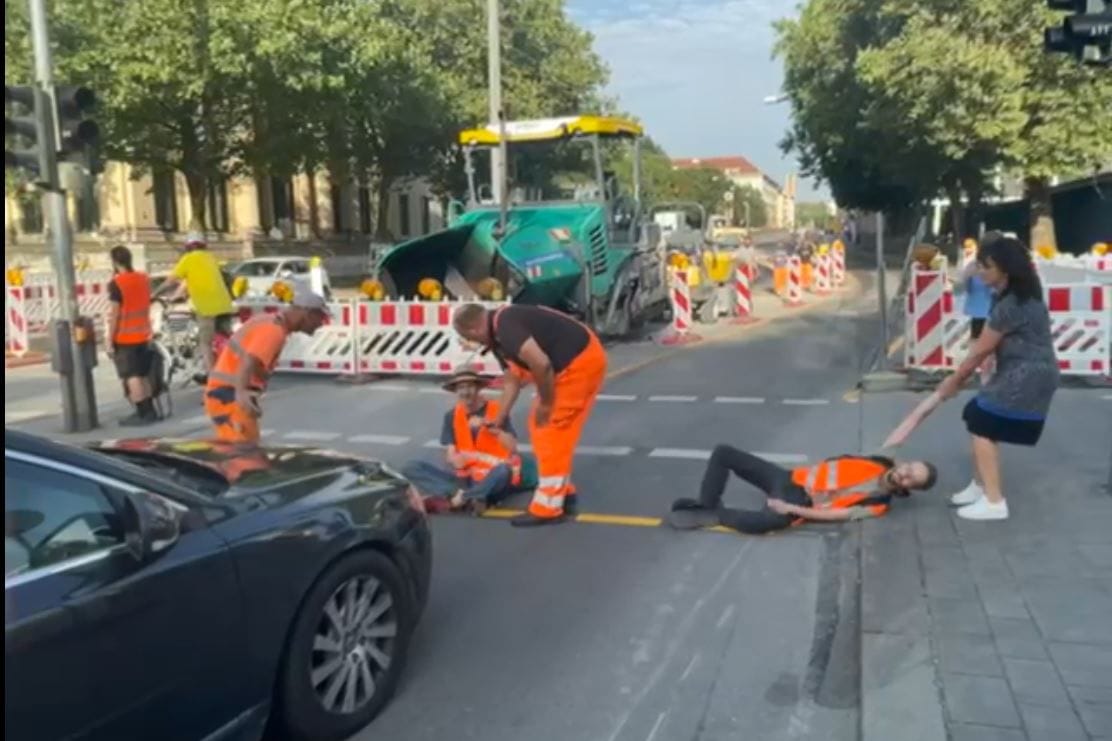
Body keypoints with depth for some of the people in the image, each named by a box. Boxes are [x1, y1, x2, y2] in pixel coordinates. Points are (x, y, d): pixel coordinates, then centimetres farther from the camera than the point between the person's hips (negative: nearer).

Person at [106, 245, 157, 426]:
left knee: (131, 377, -1)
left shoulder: (116, 283, -15)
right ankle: (149, 411, 18)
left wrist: (110, 341, -11)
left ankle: (142, 414, -1)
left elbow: (114, 314, -16)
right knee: (142, 375, 15)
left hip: (124, 338, -7)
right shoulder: (144, 278, 6)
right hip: (142, 335, 7)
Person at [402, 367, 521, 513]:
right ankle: (469, 499, -29)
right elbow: (451, 456, 1)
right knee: (412, 468, -13)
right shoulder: (452, 416, 6)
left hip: (491, 479, -4)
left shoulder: (496, 410, -4)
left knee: (503, 470, -39)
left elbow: (512, 448, -13)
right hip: (465, 478, 4)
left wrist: (489, 426, -23)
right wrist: (457, 459, -22)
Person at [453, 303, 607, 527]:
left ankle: (548, 507, 5)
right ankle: (562, 493, 28)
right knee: (541, 426, 16)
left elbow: (541, 364, -32)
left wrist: (545, 403, -16)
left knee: (551, 431, -4)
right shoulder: (498, 335, 12)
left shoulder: (506, 327, -21)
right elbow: (512, 380, 22)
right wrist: (498, 422, 29)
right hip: (573, 363, 10)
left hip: (581, 362, -10)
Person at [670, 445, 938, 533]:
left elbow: (837, 514, -15)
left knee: (773, 520, -45)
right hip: (791, 478, 7)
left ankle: (716, 515, -21)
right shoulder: (876, 464, 10)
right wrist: (807, 473, 0)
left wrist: (791, 509, -23)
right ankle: (706, 504, 2)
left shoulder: (879, 503, -5)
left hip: (800, 501, -7)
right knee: (723, 453, -6)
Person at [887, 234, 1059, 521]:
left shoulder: (1012, 304, -22)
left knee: (982, 427, -9)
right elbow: (988, 346, 12)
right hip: (1021, 373, 10)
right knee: (979, 420, 13)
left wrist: (954, 380, -3)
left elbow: (981, 350, -15)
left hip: (1028, 377, -10)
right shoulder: (1012, 296, 11)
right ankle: (980, 487, 25)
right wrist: (960, 378, 9)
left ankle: (995, 502, -4)